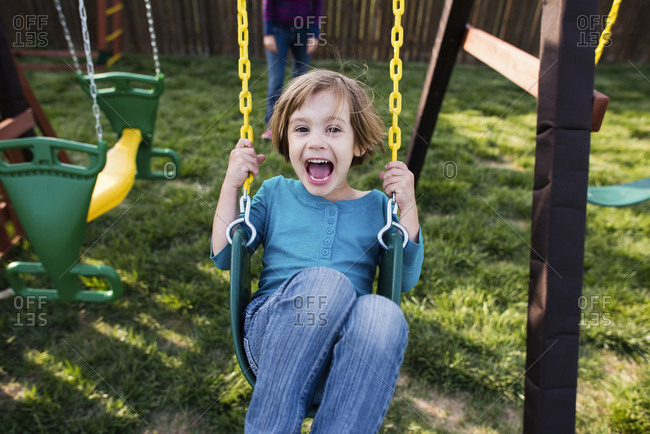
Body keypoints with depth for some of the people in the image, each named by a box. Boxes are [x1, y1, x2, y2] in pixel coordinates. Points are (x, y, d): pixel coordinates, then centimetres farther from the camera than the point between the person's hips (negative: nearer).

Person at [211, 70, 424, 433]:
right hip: (270, 332, 0)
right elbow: (223, 257, 12)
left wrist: (408, 208, -1)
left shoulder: (376, 206, 14)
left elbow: (407, 279, 9)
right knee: (325, 280, -34)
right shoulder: (275, 194, 15)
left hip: (344, 351, 1)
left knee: (383, 314, -34)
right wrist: (231, 185, 5)